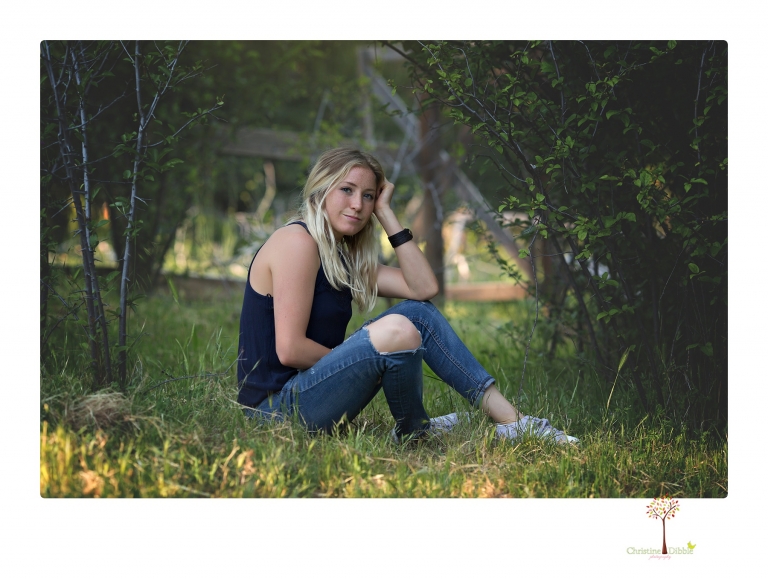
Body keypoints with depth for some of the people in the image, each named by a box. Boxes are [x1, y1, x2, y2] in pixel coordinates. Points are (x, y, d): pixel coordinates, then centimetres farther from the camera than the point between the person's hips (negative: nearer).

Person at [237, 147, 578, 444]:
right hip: (277, 407, -9)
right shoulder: (298, 241, -13)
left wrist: (386, 213, 4)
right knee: (396, 331, -28)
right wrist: (356, 360, -7)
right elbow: (289, 349, -21)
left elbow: (424, 287, 3)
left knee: (419, 313, 6)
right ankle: (413, 433, 1)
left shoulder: (344, 257, 14)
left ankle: (510, 420, 2)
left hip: (308, 389, 9)